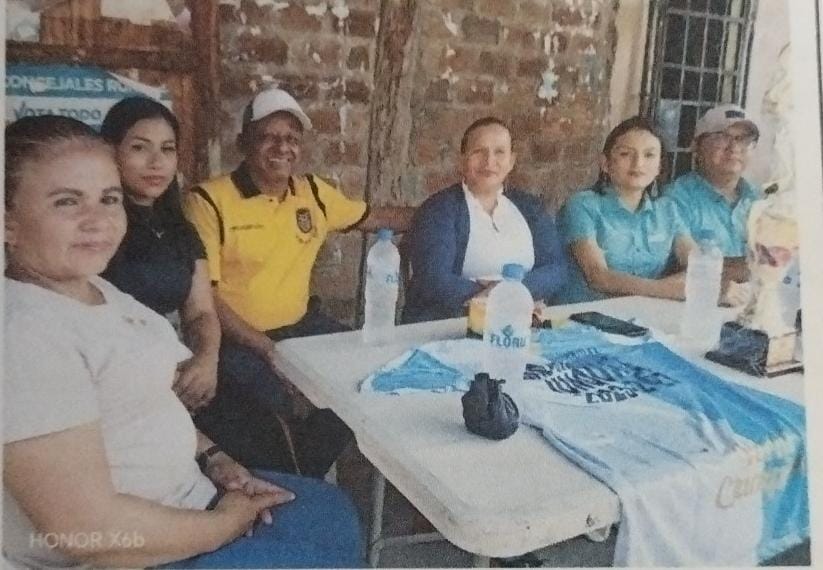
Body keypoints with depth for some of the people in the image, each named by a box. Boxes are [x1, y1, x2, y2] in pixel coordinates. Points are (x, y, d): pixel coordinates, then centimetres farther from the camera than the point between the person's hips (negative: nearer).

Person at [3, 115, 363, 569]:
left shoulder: (96, 291, 6)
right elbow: (87, 528, -28)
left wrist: (212, 459, 1)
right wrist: (226, 527, -16)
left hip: (182, 495, 9)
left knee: (335, 511, 13)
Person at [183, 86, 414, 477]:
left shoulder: (314, 192, 6)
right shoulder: (208, 200, -12)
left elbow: (374, 217, 21)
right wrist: (265, 347, -22)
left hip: (301, 326, 7)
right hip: (236, 339, -6)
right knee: (281, 403, -29)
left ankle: (307, 479, 17)